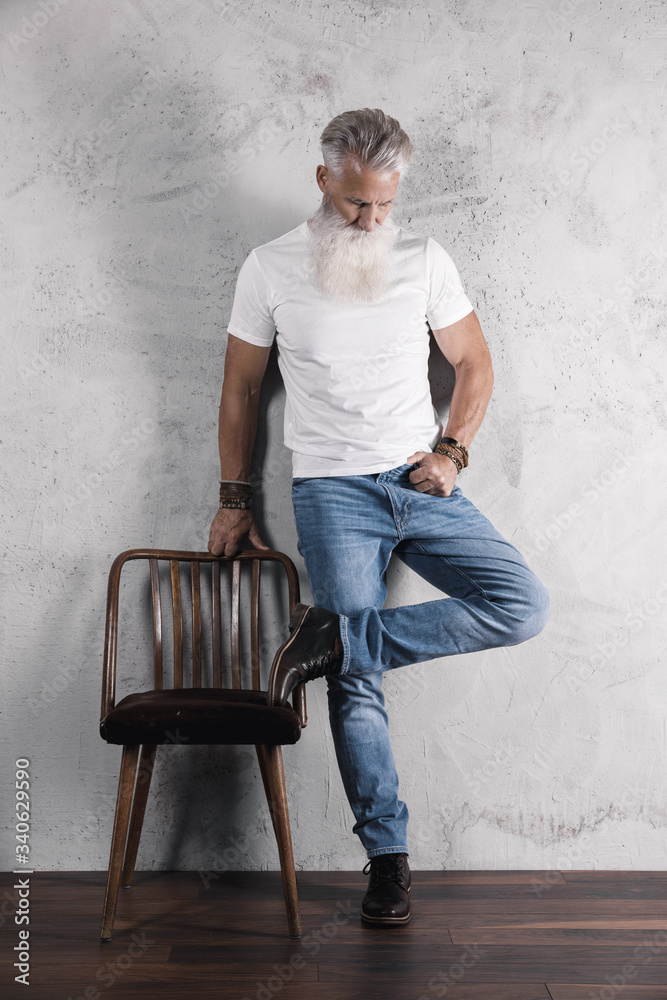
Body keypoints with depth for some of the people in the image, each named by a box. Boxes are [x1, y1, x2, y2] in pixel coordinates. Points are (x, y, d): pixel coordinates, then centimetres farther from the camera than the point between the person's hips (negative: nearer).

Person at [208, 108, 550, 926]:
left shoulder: (426, 261, 5)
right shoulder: (270, 269, 2)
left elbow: (474, 365, 12)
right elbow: (240, 388, 8)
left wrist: (451, 452, -4)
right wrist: (234, 499, 7)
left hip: (422, 486, 3)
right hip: (333, 492, -2)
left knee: (525, 605, -15)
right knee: (357, 685, -7)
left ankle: (337, 636, -10)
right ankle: (387, 853, 6)